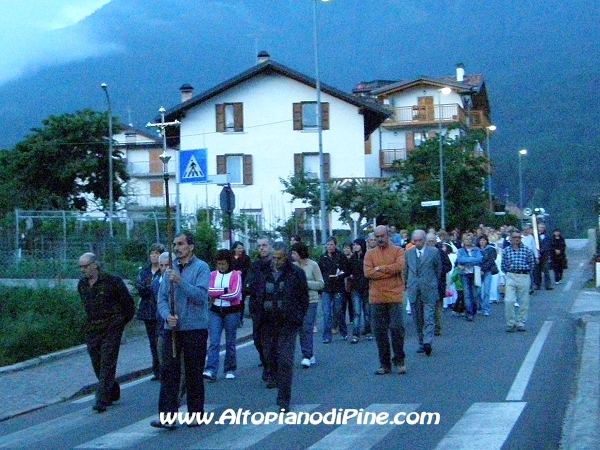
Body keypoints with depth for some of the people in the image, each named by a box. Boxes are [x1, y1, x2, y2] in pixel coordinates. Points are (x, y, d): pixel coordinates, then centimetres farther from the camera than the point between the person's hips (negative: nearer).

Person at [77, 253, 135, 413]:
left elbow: (128, 302, -3)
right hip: (91, 330, 6)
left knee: (107, 364, -10)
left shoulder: (112, 281, -11)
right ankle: (113, 393, 25)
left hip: (111, 329, -6)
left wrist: (122, 321, 4)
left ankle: (102, 400, -12)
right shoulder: (82, 284, 7)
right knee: (97, 364, 8)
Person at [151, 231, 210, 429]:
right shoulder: (170, 270, 11)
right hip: (172, 328, 4)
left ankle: (196, 414, 16)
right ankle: (167, 415, -3)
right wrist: (167, 315, -11)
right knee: (169, 372, -2)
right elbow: (162, 297, 8)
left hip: (195, 329, -4)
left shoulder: (201, 267, -5)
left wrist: (180, 281, -28)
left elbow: (201, 295, -18)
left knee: (194, 374, 5)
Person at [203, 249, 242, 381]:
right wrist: (225, 290, -14)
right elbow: (208, 291, -6)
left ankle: (230, 370, 18)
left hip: (231, 312, -2)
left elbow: (235, 293, -14)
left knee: (230, 343, 7)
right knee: (213, 342, -7)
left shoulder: (236, 275, -2)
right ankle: (211, 371, -13)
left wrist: (216, 295, -7)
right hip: (215, 311, 2)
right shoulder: (213, 275, 8)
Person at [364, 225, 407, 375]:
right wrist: (389, 271, -9)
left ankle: (399, 361, 9)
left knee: (397, 328, -6)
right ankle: (385, 364, 12)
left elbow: (399, 266, -15)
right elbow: (367, 272, -5)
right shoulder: (370, 254, 9)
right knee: (379, 331, 5)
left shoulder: (398, 251, 4)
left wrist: (380, 269, -8)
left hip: (394, 296, -2)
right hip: (376, 298, 3)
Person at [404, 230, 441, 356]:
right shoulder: (408, 253, 10)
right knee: (417, 319, 7)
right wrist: (407, 284, 19)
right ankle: (421, 343, 14)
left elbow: (438, 269, 10)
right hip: (413, 290, 3)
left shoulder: (434, 252, 0)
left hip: (429, 290, -3)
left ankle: (427, 342, -21)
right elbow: (405, 271, 18)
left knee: (428, 318, -12)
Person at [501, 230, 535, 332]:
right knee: (509, 301, -11)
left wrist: (525, 270, -1)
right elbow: (503, 265, 11)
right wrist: (509, 272, 2)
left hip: (524, 277, 0)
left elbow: (532, 264, 7)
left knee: (523, 302, 5)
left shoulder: (527, 250, 3)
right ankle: (511, 323, 0)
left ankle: (521, 323, 15)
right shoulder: (506, 251, 5)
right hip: (511, 277, 0)